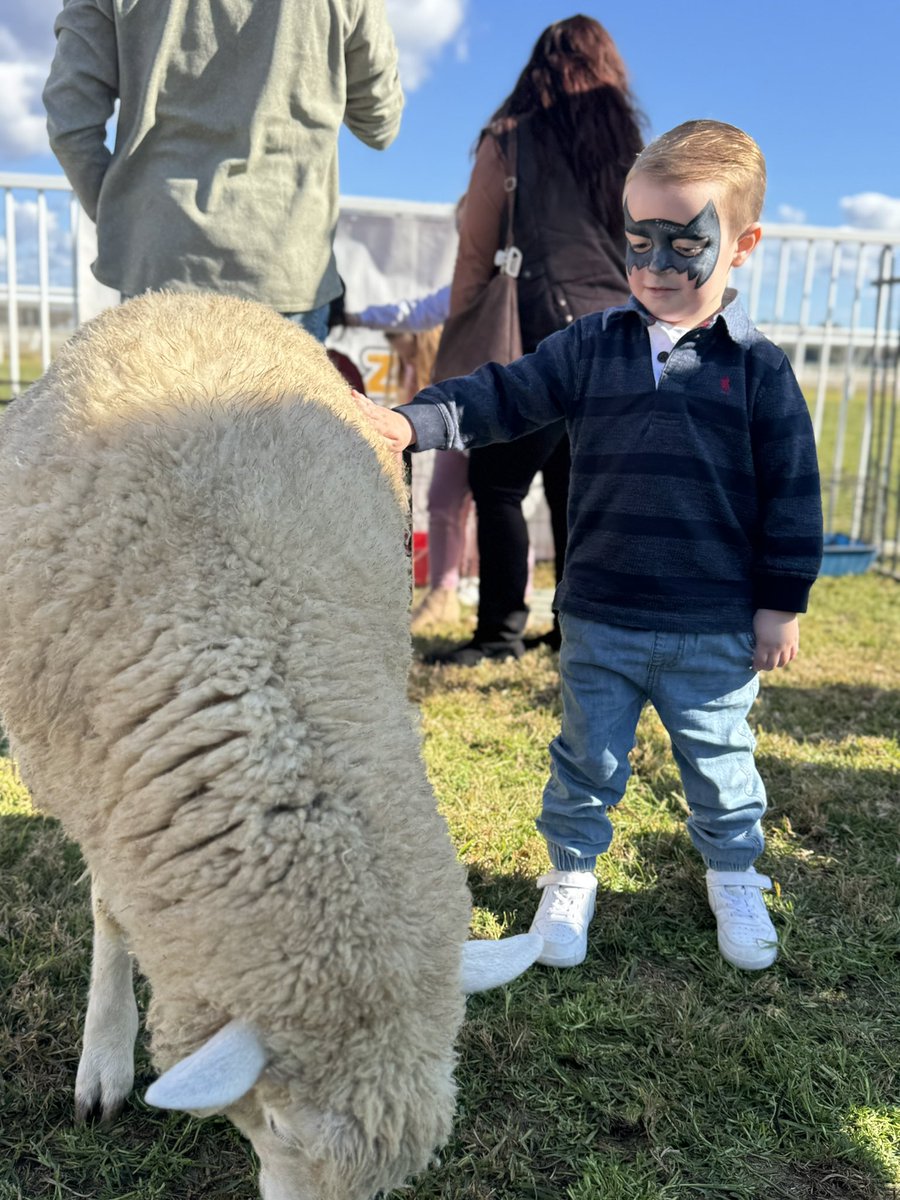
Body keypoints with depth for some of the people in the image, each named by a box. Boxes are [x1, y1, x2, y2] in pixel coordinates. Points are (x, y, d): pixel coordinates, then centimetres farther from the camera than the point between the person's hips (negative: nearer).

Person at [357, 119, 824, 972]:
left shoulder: (759, 370, -4)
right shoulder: (589, 347, 0)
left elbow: (790, 495, -1)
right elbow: (505, 397, -3)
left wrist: (782, 603, -1)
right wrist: (412, 422, -18)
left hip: (717, 630, -1)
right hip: (598, 620, 1)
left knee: (718, 763, 17)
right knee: (587, 758, 16)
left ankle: (734, 881, 41)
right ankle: (571, 878, 37)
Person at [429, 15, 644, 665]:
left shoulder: (510, 138, 5)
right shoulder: (634, 148, 17)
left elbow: (475, 256, 3)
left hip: (553, 329, -6)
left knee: (497, 480, 1)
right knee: (573, 485, 13)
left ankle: (501, 632, 0)